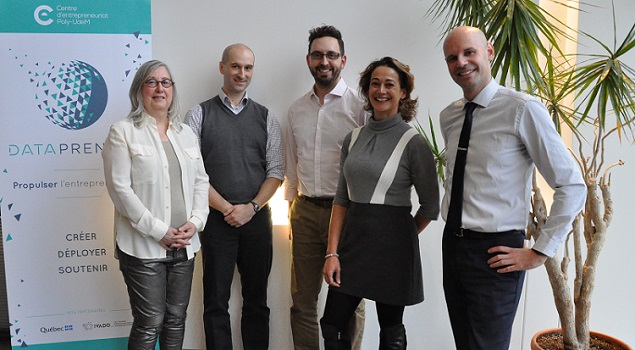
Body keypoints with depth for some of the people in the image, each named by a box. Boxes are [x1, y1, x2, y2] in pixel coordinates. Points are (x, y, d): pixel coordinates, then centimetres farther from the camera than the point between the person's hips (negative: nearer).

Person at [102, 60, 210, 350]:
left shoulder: (186, 133, 14)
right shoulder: (122, 132, -3)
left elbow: (201, 181, 12)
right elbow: (120, 188, -10)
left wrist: (195, 222, -4)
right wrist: (159, 231, -14)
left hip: (184, 246, 5)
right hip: (143, 247, -5)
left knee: (176, 319, 13)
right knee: (150, 324, 1)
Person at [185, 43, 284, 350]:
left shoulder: (266, 117, 8)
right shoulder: (199, 115, 2)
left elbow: (276, 171, 4)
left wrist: (251, 207, -10)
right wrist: (227, 208, -11)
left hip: (257, 218, 2)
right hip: (216, 219, -2)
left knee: (256, 301, 11)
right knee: (216, 303, 7)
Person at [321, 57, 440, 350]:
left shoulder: (413, 142, -9)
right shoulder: (353, 138, 6)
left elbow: (430, 205, -4)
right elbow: (341, 199, 6)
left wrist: (402, 237, 8)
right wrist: (332, 252, 0)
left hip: (392, 245, -4)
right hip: (352, 239, 4)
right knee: (332, 326, 7)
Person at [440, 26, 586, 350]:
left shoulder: (522, 109, -14)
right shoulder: (448, 117, 6)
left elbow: (572, 186, -12)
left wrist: (539, 252, -11)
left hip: (494, 253, -6)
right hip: (453, 245, 6)